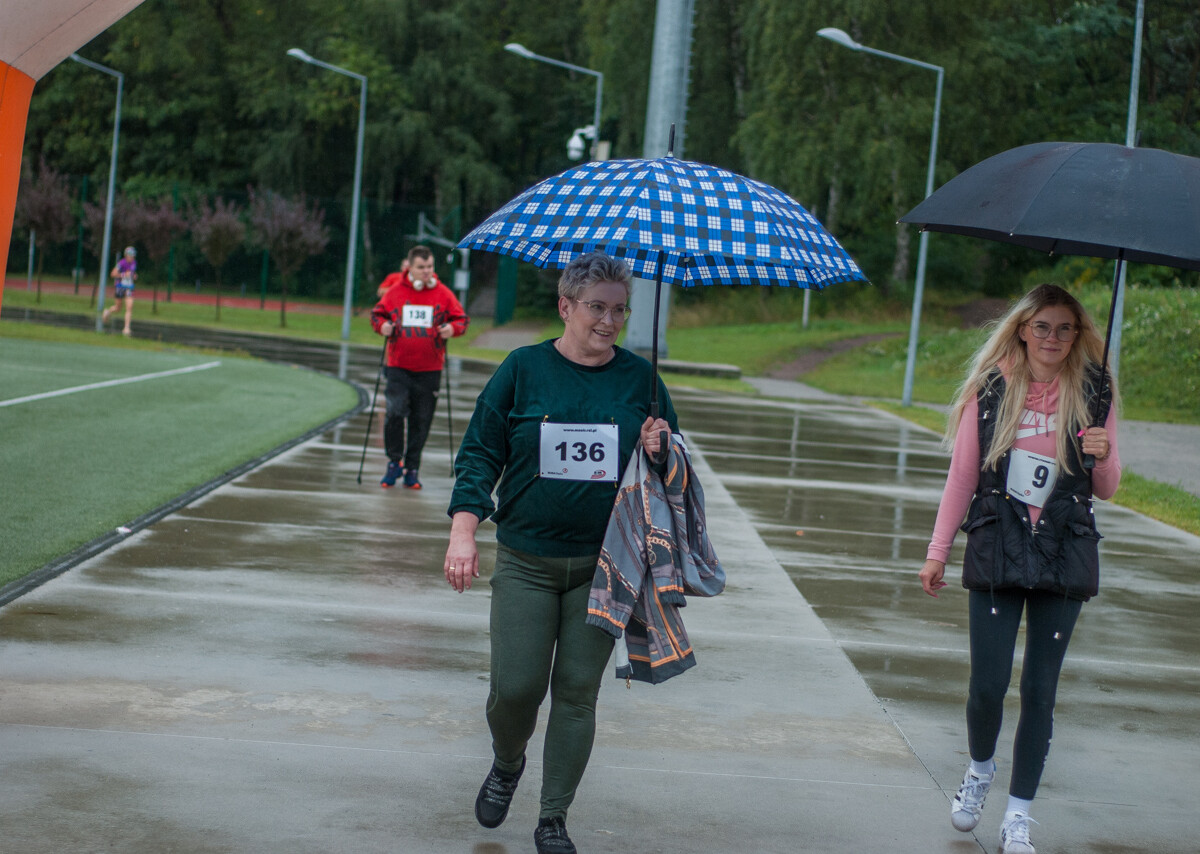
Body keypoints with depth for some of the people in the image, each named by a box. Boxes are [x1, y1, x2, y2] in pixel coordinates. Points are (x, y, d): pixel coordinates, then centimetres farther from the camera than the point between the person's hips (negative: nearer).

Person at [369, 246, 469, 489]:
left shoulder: (443, 294, 2)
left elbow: (462, 319, 8)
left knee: (421, 421, 6)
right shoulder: (395, 291, 2)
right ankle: (394, 461, 4)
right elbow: (377, 313, 13)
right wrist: (382, 325, -8)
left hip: (429, 370, 1)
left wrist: (452, 328, -13)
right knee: (395, 411, -16)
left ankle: (412, 469, 19)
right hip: (399, 366, -1)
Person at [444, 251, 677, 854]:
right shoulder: (523, 369, 1)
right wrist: (463, 532, -10)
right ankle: (507, 764, 29)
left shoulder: (640, 379, 5)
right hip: (525, 561, -1)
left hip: (603, 566, 1)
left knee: (577, 691, 2)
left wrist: (659, 453, -11)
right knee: (515, 686, -5)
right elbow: (480, 453, 1)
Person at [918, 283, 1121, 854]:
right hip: (996, 550, 0)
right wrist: (937, 551, 6)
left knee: (1040, 688, 2)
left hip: (1064, 555, 1)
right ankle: (980, 769, 28)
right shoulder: (991, 391, 1)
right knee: (988, 683, -4)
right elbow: (962, 476, 7)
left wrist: (1103, 456, -13)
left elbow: (1106, 489, 10)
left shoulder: (1094, 395, 3)